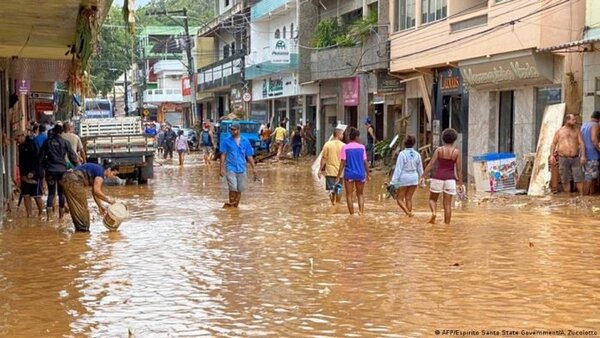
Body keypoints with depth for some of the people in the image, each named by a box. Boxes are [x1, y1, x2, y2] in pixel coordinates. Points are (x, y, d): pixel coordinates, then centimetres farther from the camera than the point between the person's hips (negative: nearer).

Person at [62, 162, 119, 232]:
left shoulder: (97, 170, 20)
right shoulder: (100, 172, -8)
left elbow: (95, 192, 24)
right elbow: (96, 191, -16)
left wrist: (100, 206, 23)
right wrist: (107, 199, -5)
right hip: (74, 181, -10)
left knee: (76, 207, 15)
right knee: (81, 206, 0)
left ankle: (79, 228, 21)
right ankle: (83, 228, 5)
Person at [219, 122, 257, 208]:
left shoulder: (245, 142, 5)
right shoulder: (227, 141, 0)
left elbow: (249, 156, 10)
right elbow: (223, 155, 1)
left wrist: (253, 169, 6)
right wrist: (222, 168, -5)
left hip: (241, 169, 3)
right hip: (231, 168, -3)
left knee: (239, 189, 7)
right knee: (233, 188, -14)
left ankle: (236, 205, 20)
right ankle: (231, 204, 2)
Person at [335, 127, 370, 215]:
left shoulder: (345, 147, -5)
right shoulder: (362, 147, 0)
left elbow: (342, 163, -8)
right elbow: (365, 162, 2)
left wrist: (338, 177, -5)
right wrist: (368, 174, 14)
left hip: (349, 174, -2)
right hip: (360, 174, 2)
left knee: (349, 195, 8)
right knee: (360, 194, 16)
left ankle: (352, 214, 6)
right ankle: (361, 212, -1)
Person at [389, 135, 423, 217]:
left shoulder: (402, 154, -14)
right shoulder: (417, 155, 1)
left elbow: (398, 169, -14)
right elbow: (420, 169, 9)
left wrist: (393, 183, -11)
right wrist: (420, 179, 26)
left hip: (404, 178, -5)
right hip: (414, 178, 5)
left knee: (399, 199, 5)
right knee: (408, 198, 13)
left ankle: (408, 213, -16)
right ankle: (409, 215, 13)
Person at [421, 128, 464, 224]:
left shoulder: (439, 150, -2)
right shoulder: (457, 152, 0)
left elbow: (431, 164, -7)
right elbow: (459, 169, -1)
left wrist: (423, 176, -4)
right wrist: (460, 184, 4)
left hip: (438, 178, -1)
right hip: (450, 179, 1)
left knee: (432, 199, 15)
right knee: (447, 204, 5)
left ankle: (433, 212, -14)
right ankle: (447, 224, 2)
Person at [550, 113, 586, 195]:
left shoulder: (576, 131, 9)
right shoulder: (560, 131, 5)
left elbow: (581, 143, 1)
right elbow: (553, 144, 6)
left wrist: (583, 156, -12)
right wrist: (551, 155, -7)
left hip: (575, 158, 1)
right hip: (563, 159, -1)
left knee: (579, 178, -3)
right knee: (565, 180, 3)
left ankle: (582, 195, 3)